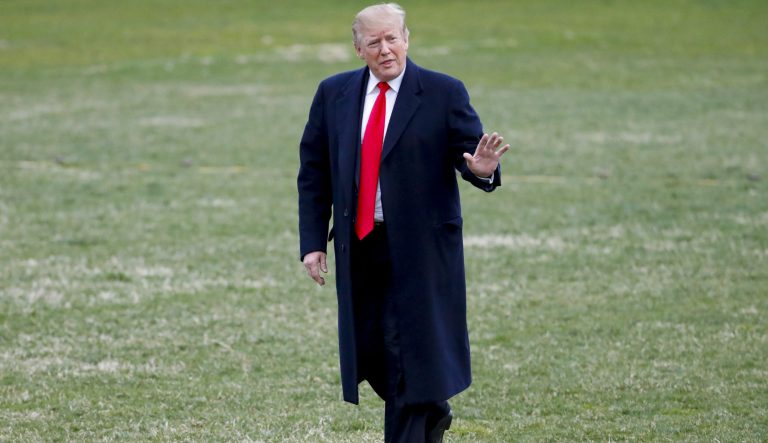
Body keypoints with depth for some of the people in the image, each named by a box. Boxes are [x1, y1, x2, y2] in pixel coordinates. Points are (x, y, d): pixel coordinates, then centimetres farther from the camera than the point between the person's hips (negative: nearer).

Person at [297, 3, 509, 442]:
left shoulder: (443, 93, -3)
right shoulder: (334, 94, 7)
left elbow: (472, 155, -3)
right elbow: (313, 173, 10)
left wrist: (482, 170, -28)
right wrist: (313, 242, 2)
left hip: (419, 249, -4)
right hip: (359, 248, 4)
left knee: (409, 356, -5)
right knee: (368, 353, 9)